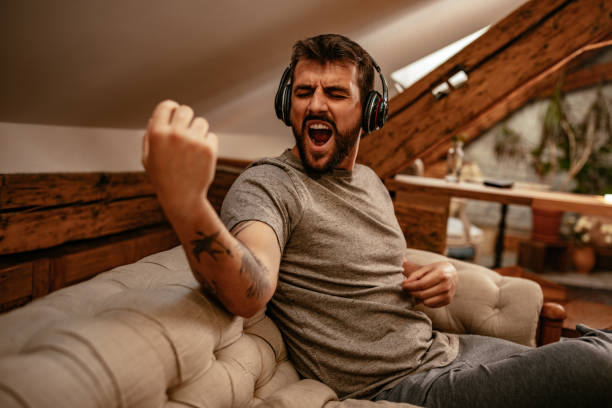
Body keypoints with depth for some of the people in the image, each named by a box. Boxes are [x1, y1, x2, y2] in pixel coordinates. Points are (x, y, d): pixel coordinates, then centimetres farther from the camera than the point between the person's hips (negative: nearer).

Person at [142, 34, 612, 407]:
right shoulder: (267, 185, -14)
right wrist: (185, 202, -54)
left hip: (445, 348, 8)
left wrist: (441, 274, 2)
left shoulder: (369, 179, 12)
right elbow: (249, 292, -34)